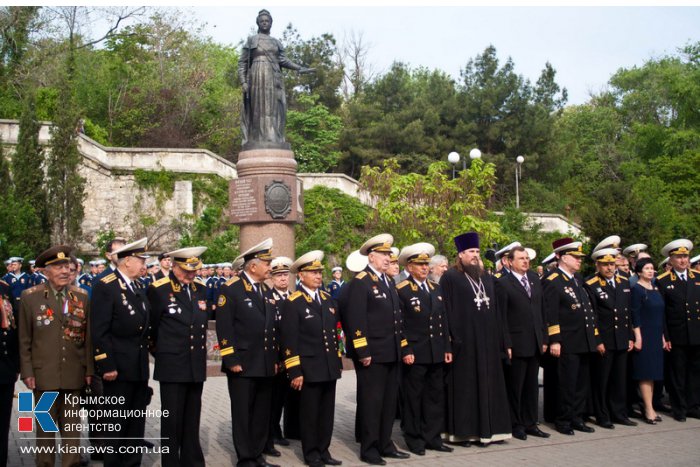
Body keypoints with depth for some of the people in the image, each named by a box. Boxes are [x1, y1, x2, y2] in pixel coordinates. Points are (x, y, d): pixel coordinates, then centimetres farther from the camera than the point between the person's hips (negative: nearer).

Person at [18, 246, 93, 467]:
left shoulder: (82, 297, 5)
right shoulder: (30, 297, 0)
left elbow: (88, 337, 7)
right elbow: (24, 339, 1)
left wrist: (89, 370, 4)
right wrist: (27, 372, -3)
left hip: (74, 375, 2)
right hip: (44, 374, -1)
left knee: (72, 426, 6)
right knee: (45, 426, 7)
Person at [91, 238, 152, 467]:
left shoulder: (138, 288, 13)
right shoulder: (105, 287, -11)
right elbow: (99, 331, -16)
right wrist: (107, 366, -19)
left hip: (140, 368, 8)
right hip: (118, 369, -7)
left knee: (137, 423, 13)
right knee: (116, 423, 3)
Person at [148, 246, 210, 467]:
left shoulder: (201, 288, 8)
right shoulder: (158, 290, -9)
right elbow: (152, 326, 2)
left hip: (197, 366, 5)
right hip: (172, 366, -5)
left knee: (192, 420, 13)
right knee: (172, 421, 2)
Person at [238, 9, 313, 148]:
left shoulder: (276, 43, 19)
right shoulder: (250, 40, 9)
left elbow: (283, 60, 6)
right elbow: (242, 62, 4)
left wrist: (300, 68, -9)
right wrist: (243, 82, -9)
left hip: (273, 79, 4)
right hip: (257, 77, -4)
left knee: (274, 108, -5)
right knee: (258, 108, -10)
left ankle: (274, 142, -7)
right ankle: (257, 143, -13)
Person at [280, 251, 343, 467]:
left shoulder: (328, 299, 12)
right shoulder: (292, 303, -9)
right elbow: (289, 340, -12)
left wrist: (338, 360, 15)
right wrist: (295, 371, -15)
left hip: (329, 367, 6)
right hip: (309, 368, -6)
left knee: (327, 412, 11)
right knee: (310, 413, 4)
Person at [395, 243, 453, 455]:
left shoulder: (436, 288, 13)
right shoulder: (401, 290, -7)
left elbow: (443, 320, 14)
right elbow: (399, 325, -9)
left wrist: (447, 348, 10)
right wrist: (406, 351, -14)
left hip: (436, 354, 6)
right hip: (414, 355, -6)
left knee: (435, 396, 10)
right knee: (413, 398, 3)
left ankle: (432, 437, 20)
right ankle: (414, 439, 14)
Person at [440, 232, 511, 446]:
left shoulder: (486, 277, 16)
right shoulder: (450, 277, -3)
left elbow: (495, 308, 17)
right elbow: (446, 310, -8)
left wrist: (499, 338, 10)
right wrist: (452, 338, -14)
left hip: (487, 340, 6)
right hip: (464, 340, -6)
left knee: (487, 383, 8)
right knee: (464, 385, 0)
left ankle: (487, 429, 16)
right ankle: (461, 432, 7)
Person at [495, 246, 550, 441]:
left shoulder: (535, 280, 12)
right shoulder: (503, 284, -7)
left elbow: (541, 311, 13)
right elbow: (501, 317, -9)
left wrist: (544, 338, 9)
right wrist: (506, 344, -13)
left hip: (535, 344, 6)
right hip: (516, 345, -6)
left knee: (532, 386, 13)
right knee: (515, 387, 4)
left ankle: (530, 423, 24)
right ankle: (515, 425, 15)